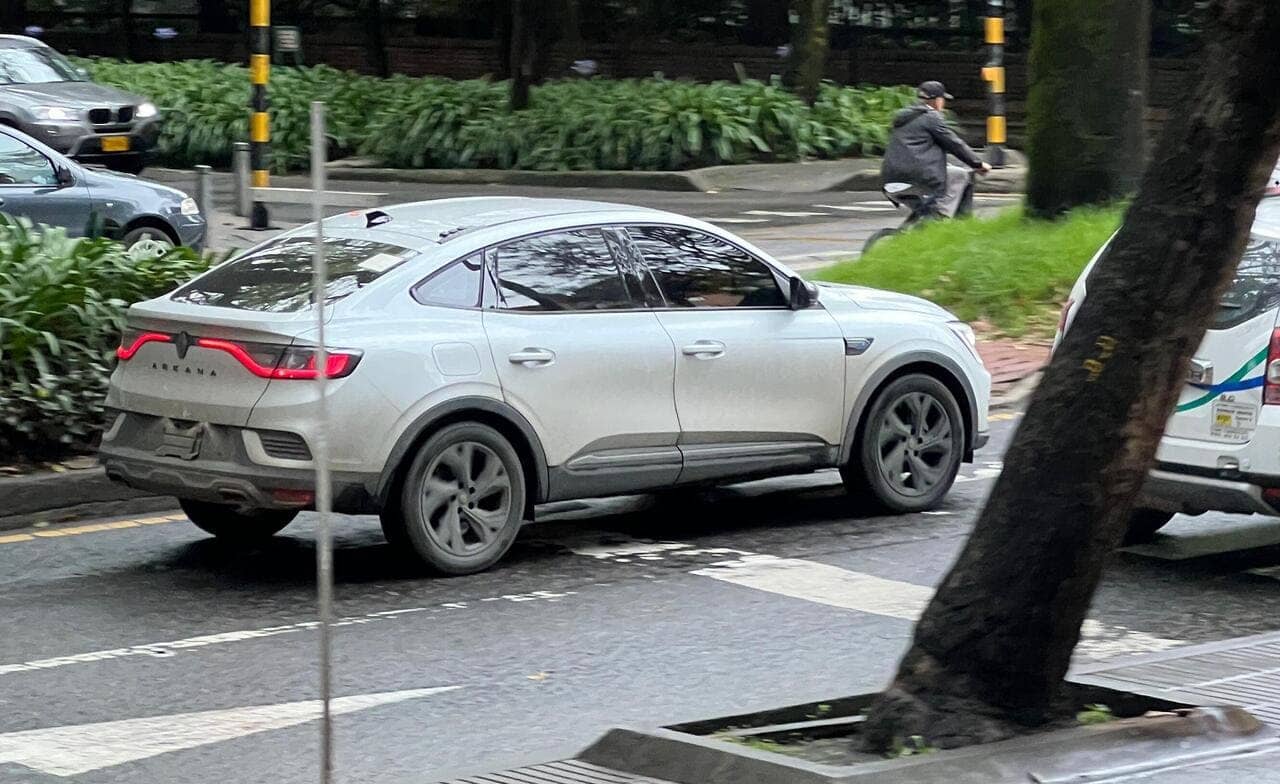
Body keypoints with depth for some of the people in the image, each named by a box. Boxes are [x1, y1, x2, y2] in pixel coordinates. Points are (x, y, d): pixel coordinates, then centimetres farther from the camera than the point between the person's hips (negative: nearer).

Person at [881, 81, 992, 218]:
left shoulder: (905, 115, 23)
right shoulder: (932, 117, -5)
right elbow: (954, 143, -4)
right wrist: (978, 163, 5)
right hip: (917, 174, -9)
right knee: (960, 176, 4)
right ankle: (942, 214, -9)